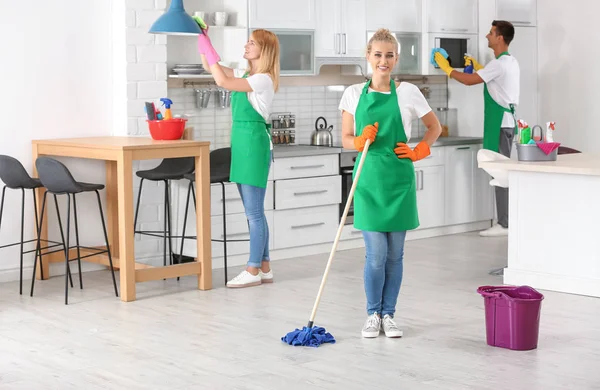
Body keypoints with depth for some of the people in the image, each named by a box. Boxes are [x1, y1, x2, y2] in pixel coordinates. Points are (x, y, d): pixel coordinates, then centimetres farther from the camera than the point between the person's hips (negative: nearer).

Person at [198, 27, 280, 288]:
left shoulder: (264, 80, -13)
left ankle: (253, 271, 2)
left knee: (253, 212, -4)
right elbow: (210, 68, 19)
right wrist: (203, 39, 7)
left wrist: (208, 48, -15)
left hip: (254, 142, -9)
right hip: (240, 141, 9)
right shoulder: (244, 74, 13)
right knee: (254, 212, 11)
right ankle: (264, 268, 18)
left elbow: (222, 82, -21)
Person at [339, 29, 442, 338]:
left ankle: (388, 315, 19)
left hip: (398, 179, 0)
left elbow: (435, 127, 12)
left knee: (395, 252, 7)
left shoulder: (407, 92, 0)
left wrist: (418, 152, -1)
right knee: (376, 252, -4)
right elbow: (346, 139, 7)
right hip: (368, 178, 0)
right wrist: (361, 141, -13)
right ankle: (373, 315, 13)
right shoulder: (354, 94, 3)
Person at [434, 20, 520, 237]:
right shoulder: (510, 62, 15)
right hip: (504, 122, 10)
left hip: (500, 124, -10)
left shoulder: (500, 64, -16)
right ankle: (506, 222, 14)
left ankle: (504, 224, -7)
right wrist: (477, 66, 26)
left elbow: (469, 80, -15)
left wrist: (446, 68, -4)